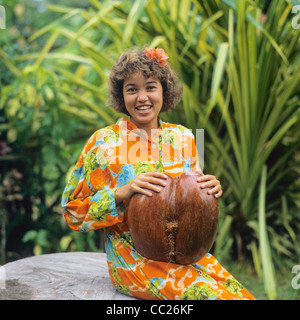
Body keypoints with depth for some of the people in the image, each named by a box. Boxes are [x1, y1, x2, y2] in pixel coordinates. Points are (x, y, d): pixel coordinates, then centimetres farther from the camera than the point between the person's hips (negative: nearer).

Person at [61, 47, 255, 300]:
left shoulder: (183, 138, 6)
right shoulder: (104, 142, -5)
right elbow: (74, 212, -5)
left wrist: (210, 189, -8)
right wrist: (122, 192, -20)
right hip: (133, 258, -4)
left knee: (240, 293, -19)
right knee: (211, 294, -26)